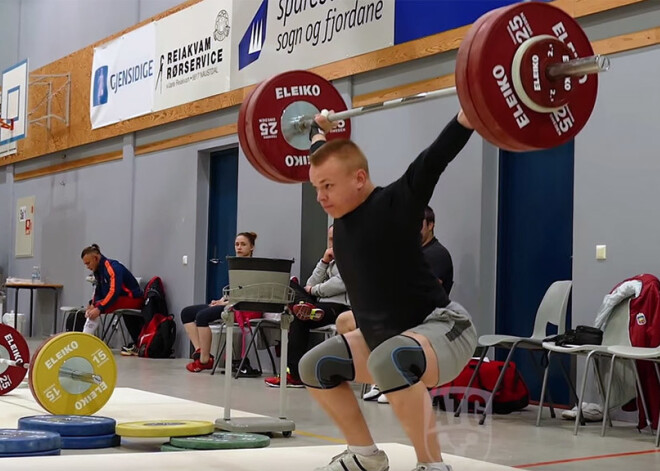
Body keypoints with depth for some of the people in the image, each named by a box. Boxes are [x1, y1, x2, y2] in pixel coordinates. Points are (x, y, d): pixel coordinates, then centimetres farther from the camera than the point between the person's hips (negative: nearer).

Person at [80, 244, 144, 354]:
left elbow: (114, 292, -30)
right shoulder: (98, 270, 7)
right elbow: (98, 292, 10)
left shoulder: (112, 267, -20)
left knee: (96, 310, -23)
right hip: (124, 300, 10)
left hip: (133, 299, -10)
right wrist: (93, 304, -10)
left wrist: (99, 308, -35)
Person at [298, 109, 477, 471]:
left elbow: (437, 155, -28)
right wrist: (319, 128, 36)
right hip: (384, 336, 9)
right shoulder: (341, 210, 1)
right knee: (315, 367, 10)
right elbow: (323, 157, 20)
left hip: (443, 329, -9)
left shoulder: (395, 203, -19)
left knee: (390, 362, -39)